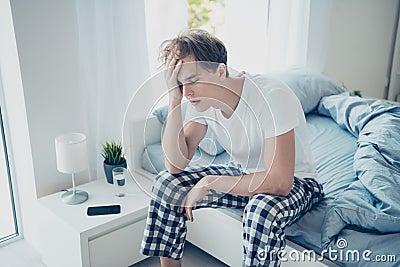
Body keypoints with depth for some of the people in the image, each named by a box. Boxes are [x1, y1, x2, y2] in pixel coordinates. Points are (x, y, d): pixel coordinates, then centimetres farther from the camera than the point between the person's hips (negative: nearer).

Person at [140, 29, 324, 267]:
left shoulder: (271, 96, -31)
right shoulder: (202, 99, -11)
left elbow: (280, 182, -36)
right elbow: (176, 165, -17)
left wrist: (208, 183, -28)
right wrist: (174, 99, -25)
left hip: (294, 181, -5)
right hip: (244, 174, 6)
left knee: (263, 211, -40)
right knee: (167, 183, -8)